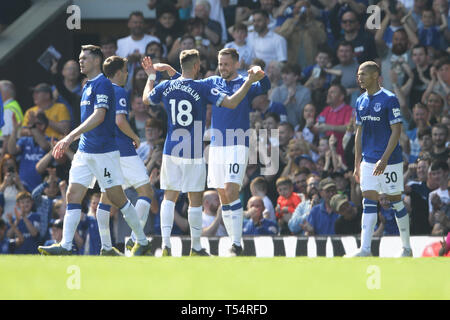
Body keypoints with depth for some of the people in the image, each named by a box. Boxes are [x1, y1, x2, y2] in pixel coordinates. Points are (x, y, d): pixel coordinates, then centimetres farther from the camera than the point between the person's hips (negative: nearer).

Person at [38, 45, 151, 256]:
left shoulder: (103, 84, -12)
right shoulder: (87, 87, 17)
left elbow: (99, 116, -23)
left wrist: (71, 136, -27)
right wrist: (67, 141, 21)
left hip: (104, 152, -9)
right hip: (84, 152, 9)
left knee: (117, 198, -2)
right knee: (73, 195, -2)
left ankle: (143, 242, 11)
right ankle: (65, 246, -6)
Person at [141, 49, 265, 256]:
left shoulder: (166, 87, 2)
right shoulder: (203, 88, -12)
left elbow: (146, 99, 22)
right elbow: (231, 103, -17)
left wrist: (151, 76, 37)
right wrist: (250, 81, -10)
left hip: (171, 151, 4)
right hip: (193, 153, -4)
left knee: (169, 197, 8)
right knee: (195, 200, 5)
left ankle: (165, 244, -4)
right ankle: (196, 248, 11)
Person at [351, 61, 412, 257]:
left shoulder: (389, 99, -10)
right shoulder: (361, 101, 11)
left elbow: (396, 131, -14)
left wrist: (384, 159, -21)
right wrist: (357, 164, 14)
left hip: (390, 161, -6)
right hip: (368, 161, 6)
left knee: (396, 202, 2)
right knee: (369, 203, -2)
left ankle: (407, 248, 14)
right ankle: (365, 250, -6)